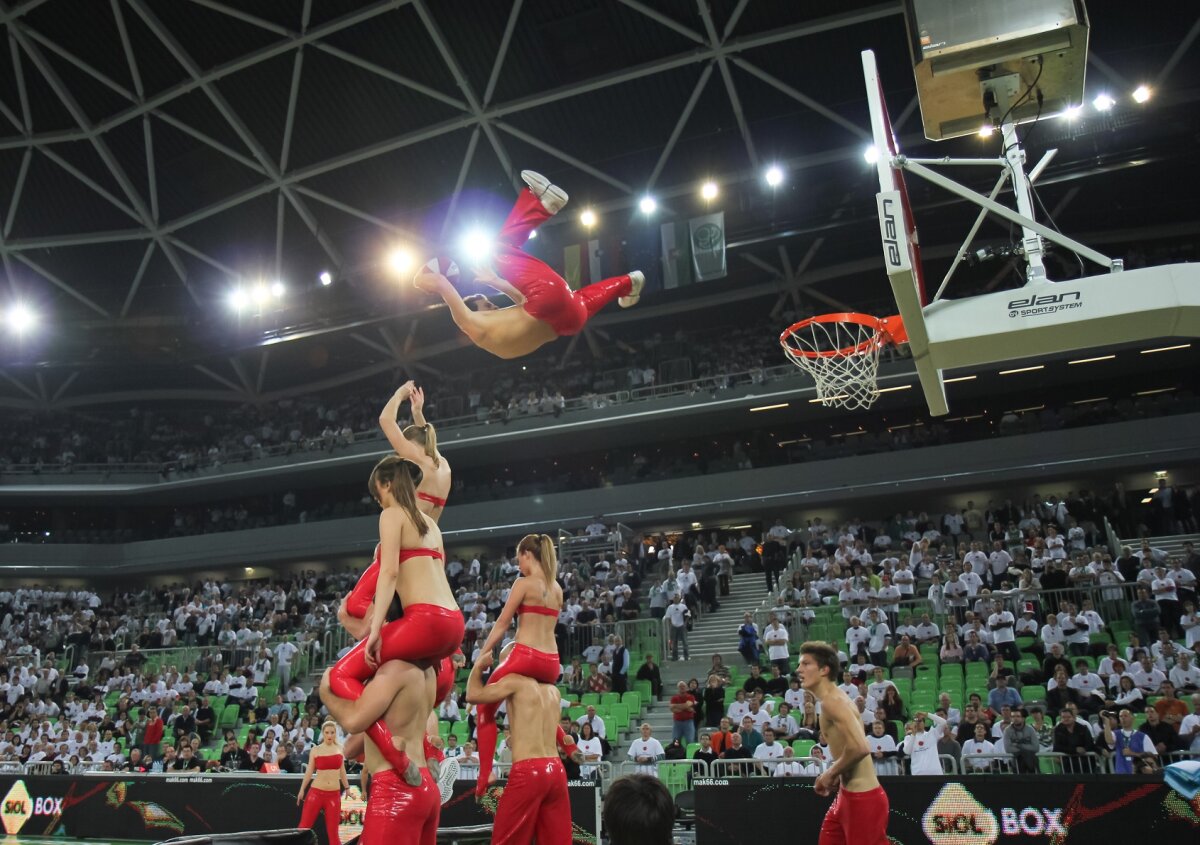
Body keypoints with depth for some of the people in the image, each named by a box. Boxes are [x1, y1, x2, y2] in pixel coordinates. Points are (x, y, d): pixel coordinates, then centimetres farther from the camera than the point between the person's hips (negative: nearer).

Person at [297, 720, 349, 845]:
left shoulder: (340, 749, 7)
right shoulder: (315, 750, 1)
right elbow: (309, 771, 2)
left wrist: (347, 788, 19)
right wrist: (302, 790, -3)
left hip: (334, 794, 1)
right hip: (316, 792, -1)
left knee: (333, 831, 2)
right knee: (304, 826, -4)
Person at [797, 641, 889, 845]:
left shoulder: (832, 701, -19)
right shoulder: (832, 699, 12)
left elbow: (859, 748, -30)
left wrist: (830, 773, -16)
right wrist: (834, 775, 10)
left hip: (862, 798, -10)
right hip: (848, 793, 10)